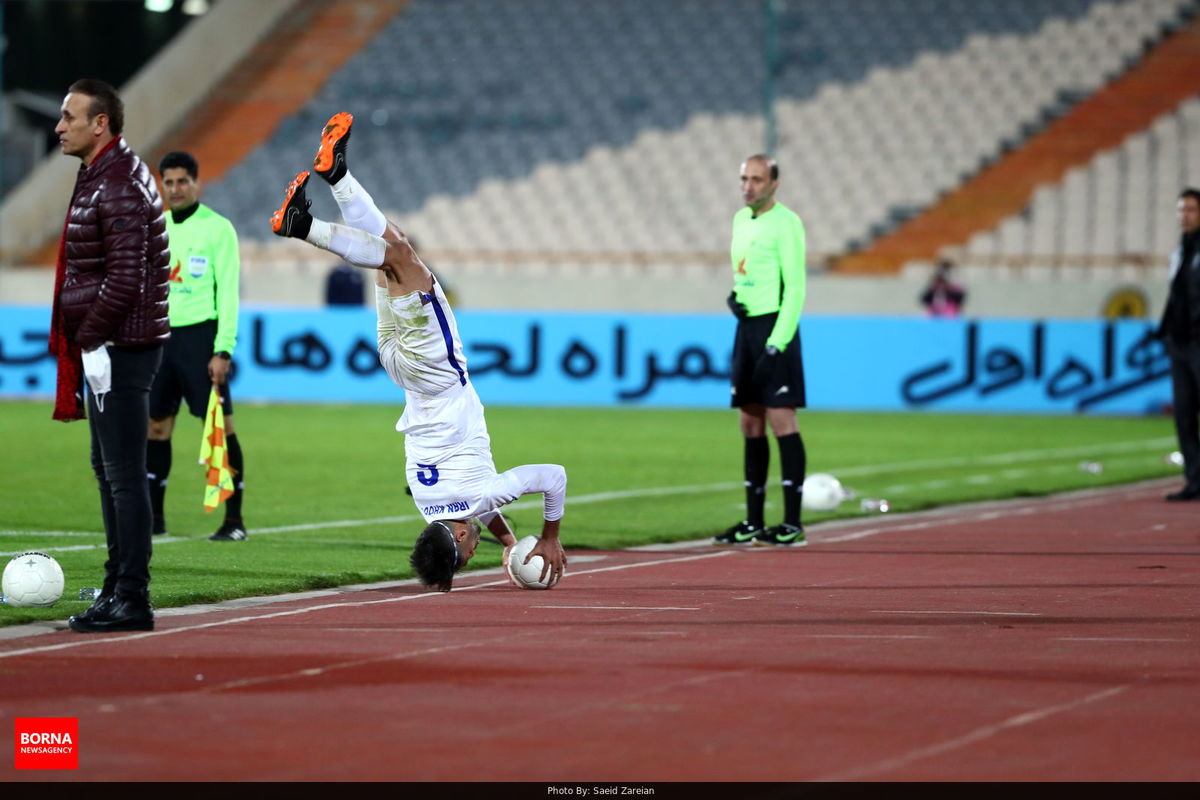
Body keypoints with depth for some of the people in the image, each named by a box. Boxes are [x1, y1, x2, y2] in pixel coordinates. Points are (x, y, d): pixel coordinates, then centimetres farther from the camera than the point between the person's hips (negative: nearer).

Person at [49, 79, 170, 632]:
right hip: (107, 346, 11)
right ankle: (117, 588, 23)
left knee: (124, 472, -9)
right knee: (108, 468, 16)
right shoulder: (99, 176, 16)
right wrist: (82, 339, 16)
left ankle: (132, 599, -8)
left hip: (119, 350, -11)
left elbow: (125, 278, -23)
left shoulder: (119, 187, -17)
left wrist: (89, 339, -17)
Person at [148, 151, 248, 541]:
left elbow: (228, 292, -8)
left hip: (200, 334, -6)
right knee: (157, 425, 7)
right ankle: (153, 516, 15)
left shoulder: (217, 228, -4)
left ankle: (234, 520, -3)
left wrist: (223, 351, -14)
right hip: (161, 336, 6)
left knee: (220, 425, -6)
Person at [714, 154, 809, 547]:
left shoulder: (785, 223, -9)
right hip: (746, 325, 8)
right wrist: (734, 295, 6)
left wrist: (776, 344, -19)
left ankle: (792, 522, -9)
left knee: (781, 419, -10)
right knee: (751, 424, 8)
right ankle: (754, 521, 12)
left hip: (775, 327, -8)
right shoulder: (741, 219, 15)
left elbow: (795, 288, -13)